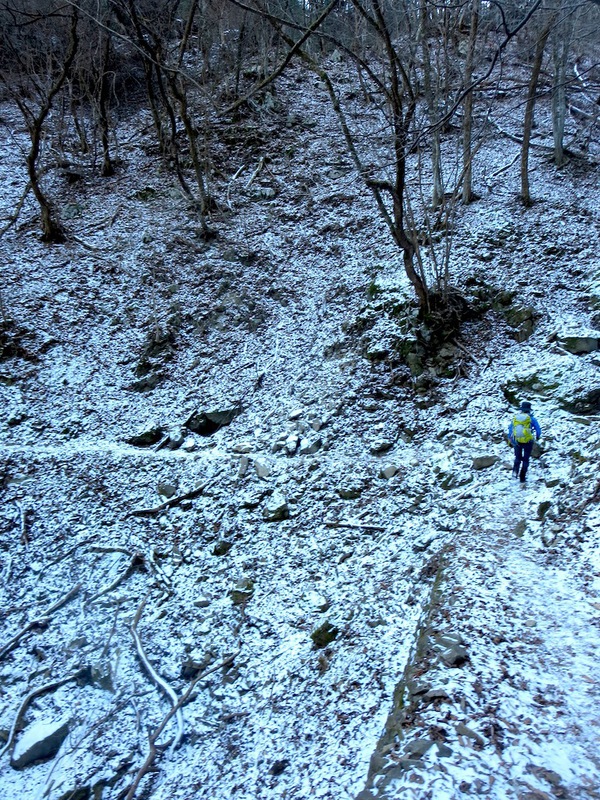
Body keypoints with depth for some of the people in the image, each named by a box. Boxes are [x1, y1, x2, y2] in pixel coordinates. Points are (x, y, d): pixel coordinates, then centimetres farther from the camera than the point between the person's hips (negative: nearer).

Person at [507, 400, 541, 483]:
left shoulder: (515, 417, -2)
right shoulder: (531, 418, -9)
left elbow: (510, 429, 5)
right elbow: (538, 430, -5)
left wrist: (510, 439, 19)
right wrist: (537, 436, 17)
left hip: (517, 441, 2)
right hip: (528, 442, -2)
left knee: (518, 457, 20)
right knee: (526, 459, 14)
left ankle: (515, 470, -7)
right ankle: (522, 478, 12)